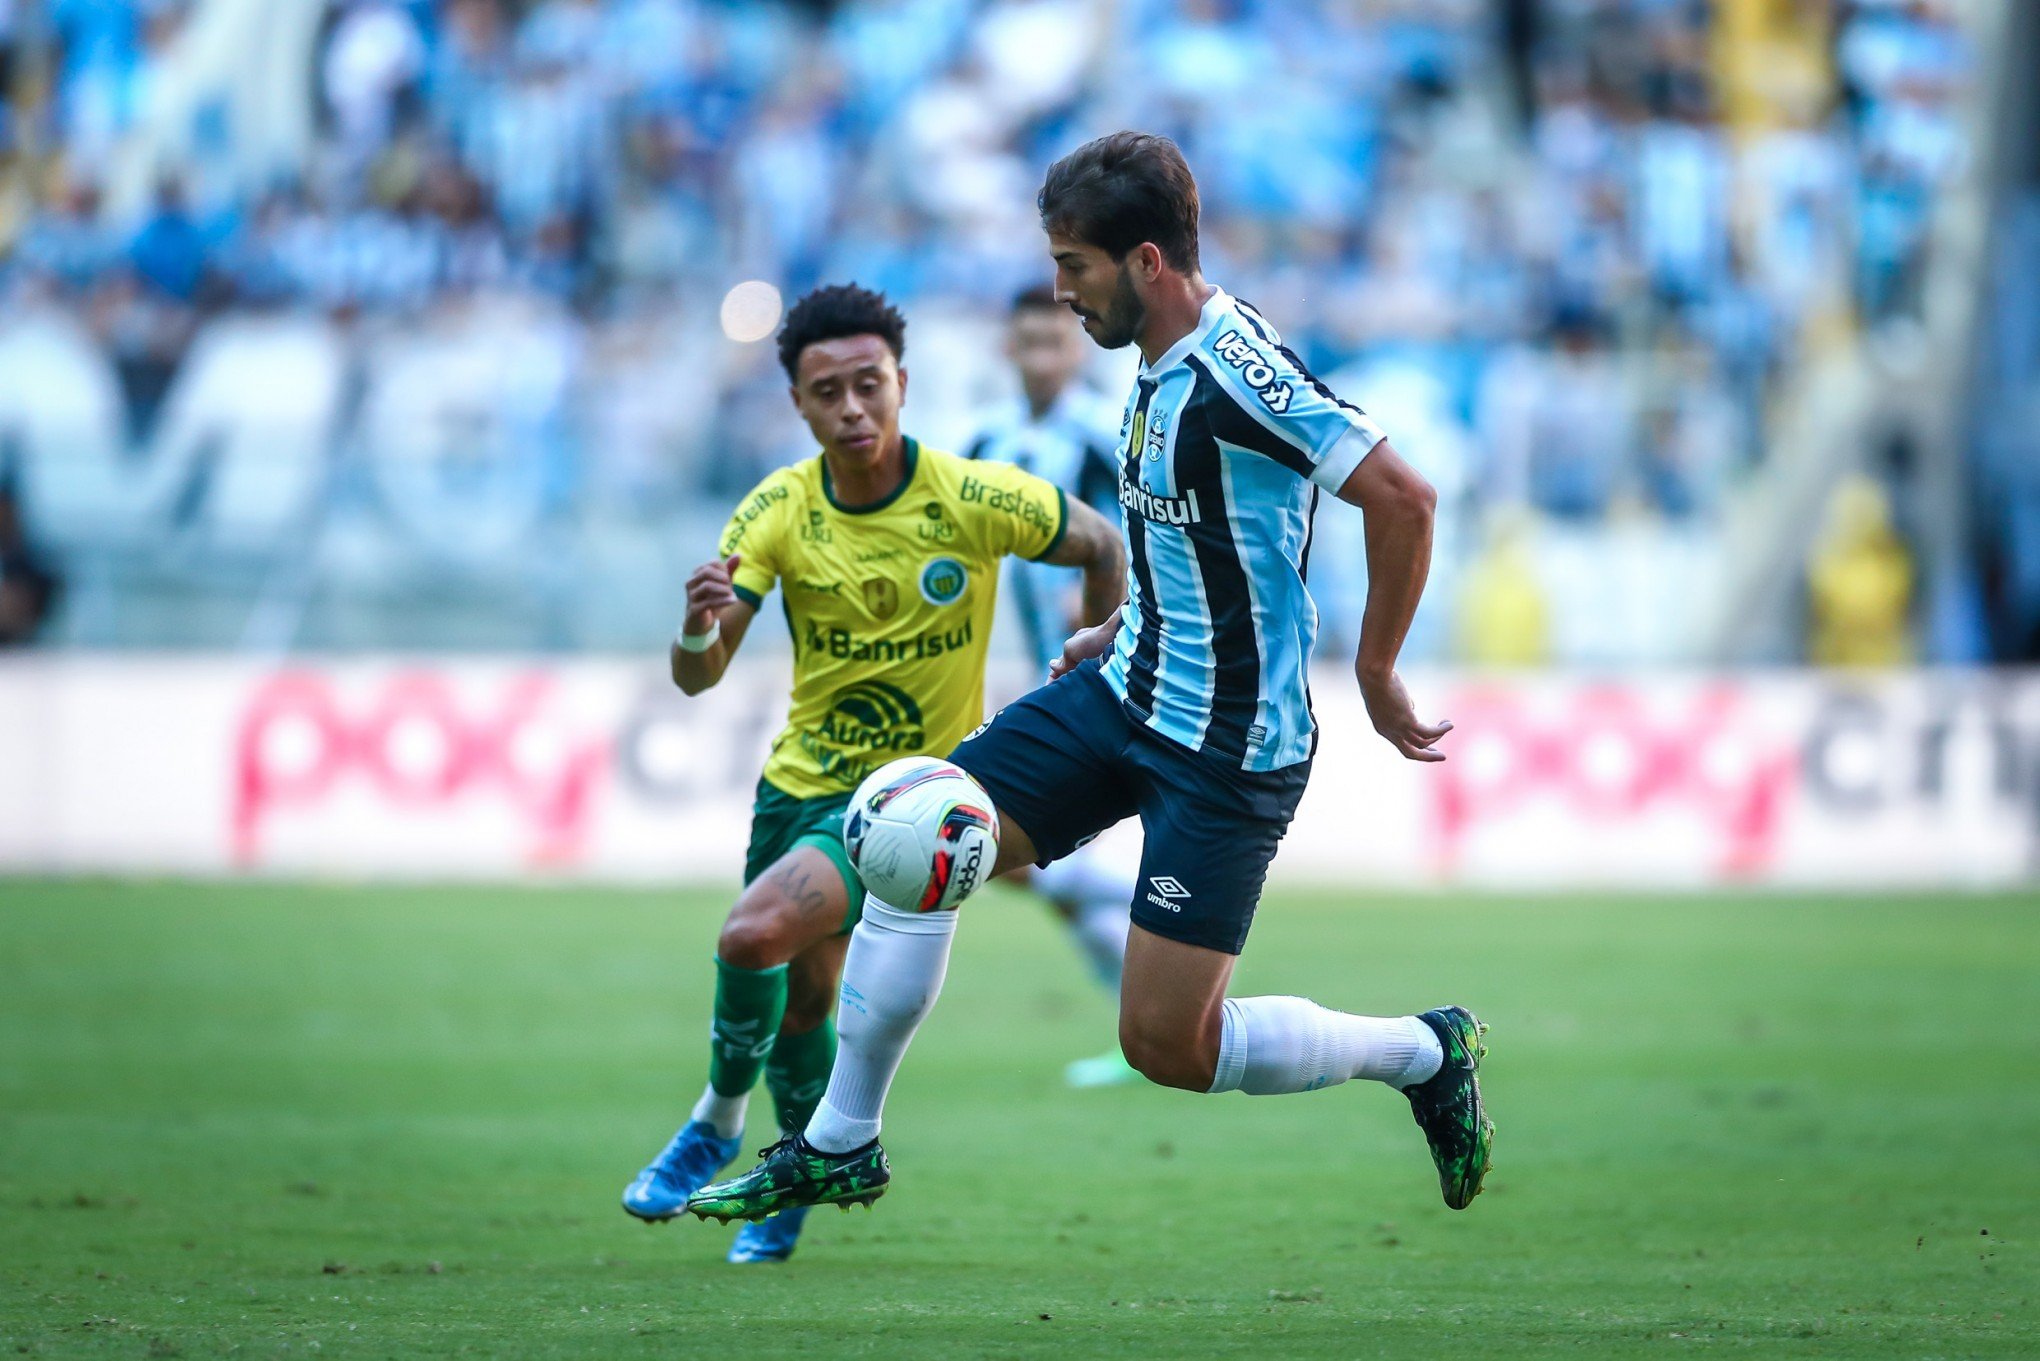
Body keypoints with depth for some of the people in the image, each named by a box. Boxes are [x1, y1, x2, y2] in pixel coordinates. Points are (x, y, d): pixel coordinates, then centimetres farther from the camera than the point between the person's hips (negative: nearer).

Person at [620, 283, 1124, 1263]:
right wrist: (700, 625, -37)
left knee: (756, 935, -23)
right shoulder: (778, 512, -10)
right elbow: (696, 677, -14)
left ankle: (719, 1118, 3)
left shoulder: (976, 500, -19)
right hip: (800, 779, 4)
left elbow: (1102, 546, -1)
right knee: (801, 997, 12)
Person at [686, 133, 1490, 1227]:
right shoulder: (1161, 359, 6)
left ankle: (1424, 1052, 16)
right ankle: (839, 1146, 12)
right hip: (1128, 689, 9)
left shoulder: (1238, 368, -23)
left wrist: (1375, 673, -17)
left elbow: (1402, 498, -24)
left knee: (1168, 1045, -7)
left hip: (1228, 748, -9)